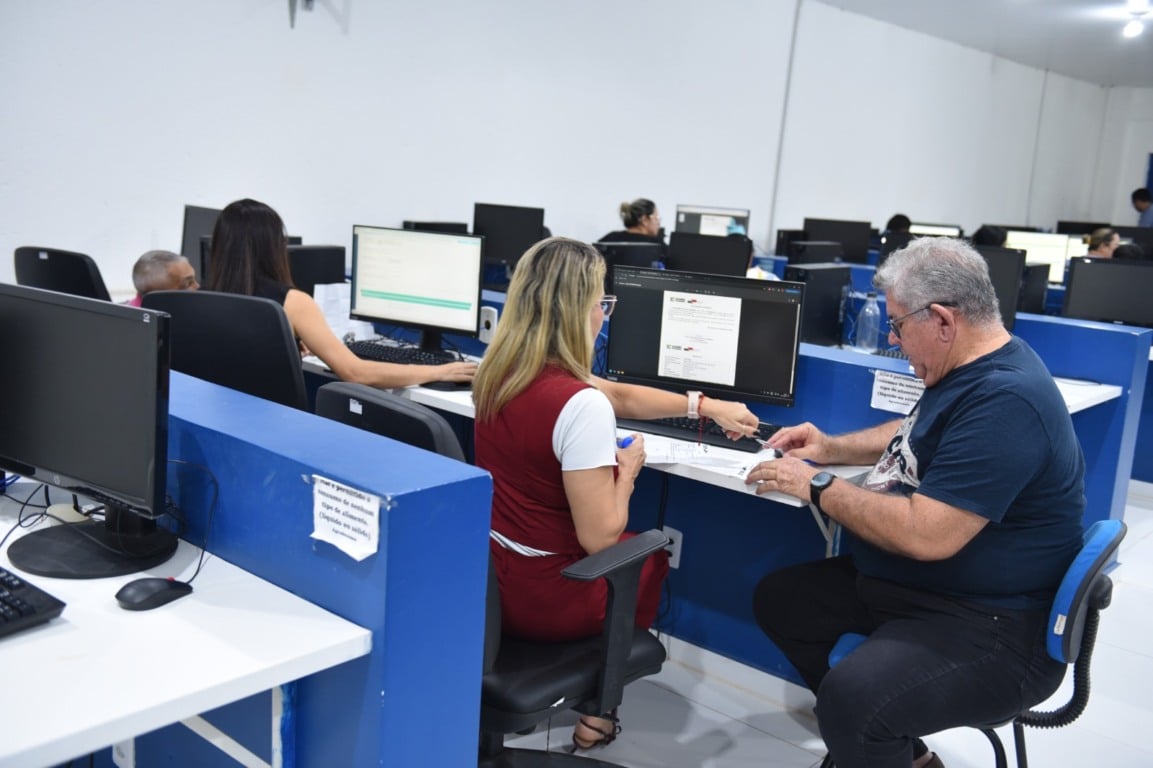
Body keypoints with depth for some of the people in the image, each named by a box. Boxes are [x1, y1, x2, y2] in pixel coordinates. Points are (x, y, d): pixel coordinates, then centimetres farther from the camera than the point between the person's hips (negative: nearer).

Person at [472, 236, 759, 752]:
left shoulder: (500, 372, -2)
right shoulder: (580, 404, -29)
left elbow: (622, 396, 9)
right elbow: (600, 536, -24)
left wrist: (705, 406, 16)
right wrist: (628, 469, -7)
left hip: (489, 575, 7)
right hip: (544, 598, -7)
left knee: (629, 544, 32)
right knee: (652, 552, 26)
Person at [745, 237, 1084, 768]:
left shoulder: (1004, 401, -26)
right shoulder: (969, 369, 7)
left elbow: (926, 535, -31)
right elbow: (916, 434, 27)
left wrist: (817, 486, -19)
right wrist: (833, 448, 11)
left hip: (990, 628, -11)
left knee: (851, 699, -34)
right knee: (778, 598, 14)